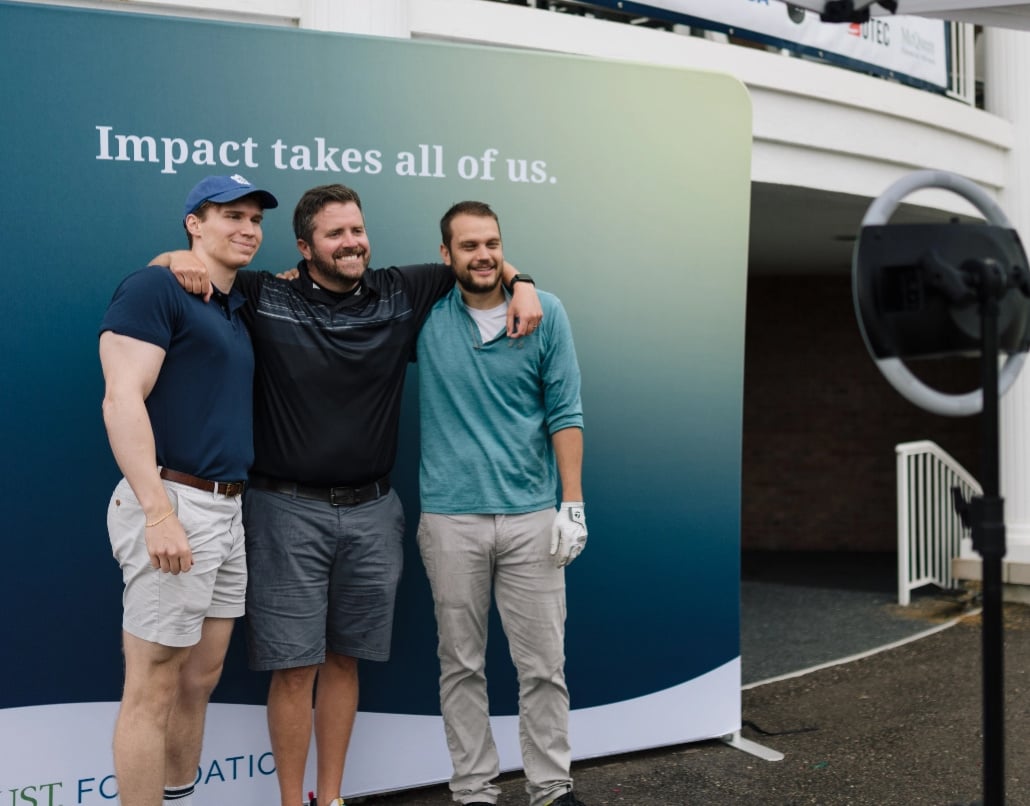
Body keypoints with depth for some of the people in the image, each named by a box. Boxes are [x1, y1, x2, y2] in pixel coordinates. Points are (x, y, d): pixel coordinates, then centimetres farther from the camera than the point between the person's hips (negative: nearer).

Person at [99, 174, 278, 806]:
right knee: (154, 689, -3)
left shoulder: (239, 309, 18)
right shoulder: (155, 288, -7)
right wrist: (158, 512, -23)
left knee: (200, 680, 15)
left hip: (228, 510, 9)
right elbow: (122, 400, -16)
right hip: (172, 503, -9)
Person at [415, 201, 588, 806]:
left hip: (531, 514, 0)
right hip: (451, 516, 1)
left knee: (544, 664, 4)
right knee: (461, 664, 8)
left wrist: (573, 505, -3)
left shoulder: (545, 313, 1)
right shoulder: (426, 311, 2)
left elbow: (565, 412, 2)